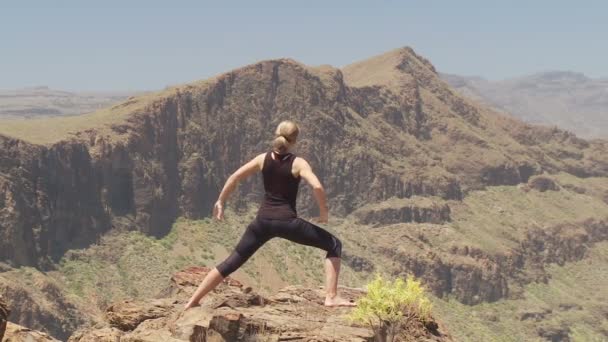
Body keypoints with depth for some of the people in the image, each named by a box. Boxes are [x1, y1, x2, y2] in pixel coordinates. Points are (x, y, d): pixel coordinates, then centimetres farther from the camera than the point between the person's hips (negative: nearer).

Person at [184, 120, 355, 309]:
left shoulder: (263, 158, 6)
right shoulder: (298, 163, -4)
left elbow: (235, 177, 2)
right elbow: (317, 187, -19)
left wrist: (220, 202, 11)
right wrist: (323, 212, -4)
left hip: (263, 221, 4)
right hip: (287, 221, -4)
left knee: (232, 262, 14)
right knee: (334, 245, 9)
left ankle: (192, 302, 11)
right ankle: (331, 297, -4)